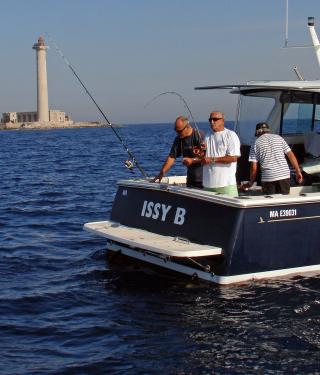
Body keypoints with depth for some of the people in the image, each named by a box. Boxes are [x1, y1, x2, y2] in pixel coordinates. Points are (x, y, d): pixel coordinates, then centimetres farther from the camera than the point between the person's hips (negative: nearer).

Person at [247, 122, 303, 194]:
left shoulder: (256, 143, 7)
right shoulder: (278, 138, 14)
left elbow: (254, 168, 3)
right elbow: (291, 155, 8)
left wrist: (251, 182, 15)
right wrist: (298, 172, 12)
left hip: (268, 178, -2)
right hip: (284, 175, 2)